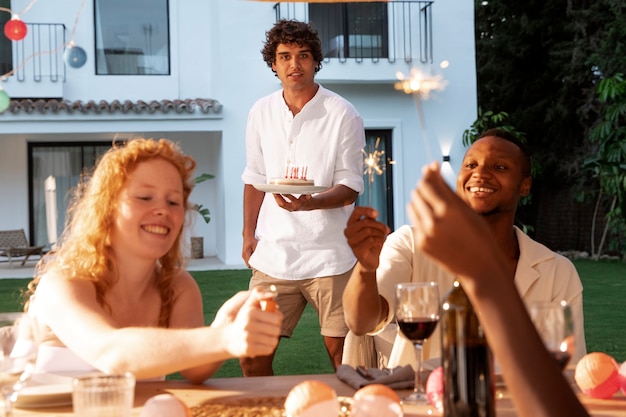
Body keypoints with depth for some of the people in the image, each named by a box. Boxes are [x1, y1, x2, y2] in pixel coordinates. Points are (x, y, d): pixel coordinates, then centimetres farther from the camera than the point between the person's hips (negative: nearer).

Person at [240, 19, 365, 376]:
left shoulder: (343, 115, -5)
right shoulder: (261, 113, 8)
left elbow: (351, 187, -5)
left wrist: (311, 203, -24)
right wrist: (249, 235, 14)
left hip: (328, 256, -3)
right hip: (274, 254, 4)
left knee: (343, 354, -1)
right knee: (252, 356, 4)